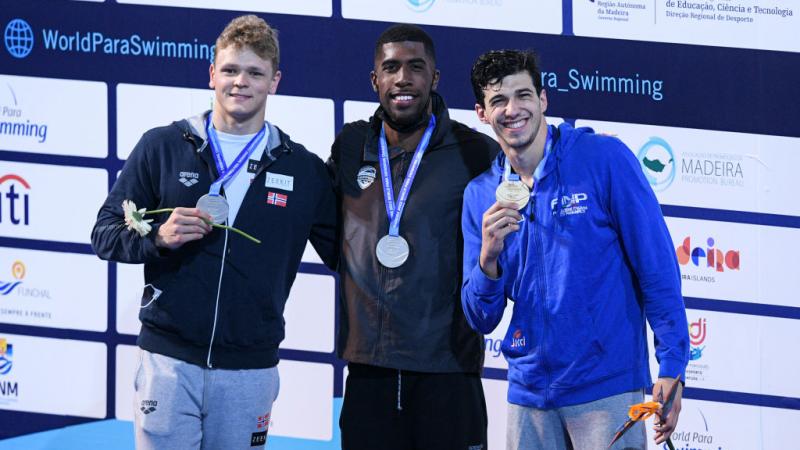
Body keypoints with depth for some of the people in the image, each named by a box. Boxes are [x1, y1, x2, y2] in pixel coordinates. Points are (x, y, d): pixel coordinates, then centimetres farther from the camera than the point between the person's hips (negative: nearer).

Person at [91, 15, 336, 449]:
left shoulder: (305, 170, 6)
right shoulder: (162, 147, 4)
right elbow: (105, 233, 4)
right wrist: (158, 237, -13)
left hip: (251, 367, 1)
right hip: (169, 359, -1)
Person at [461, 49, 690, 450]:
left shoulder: (604, 158, -5)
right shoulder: (480, 196, 7)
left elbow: (657, 266, -6)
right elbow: (482, 320, 7)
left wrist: (671, 367, -12)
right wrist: (488, 258, -13)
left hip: (607, 386, -4)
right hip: (529, 390, 4)